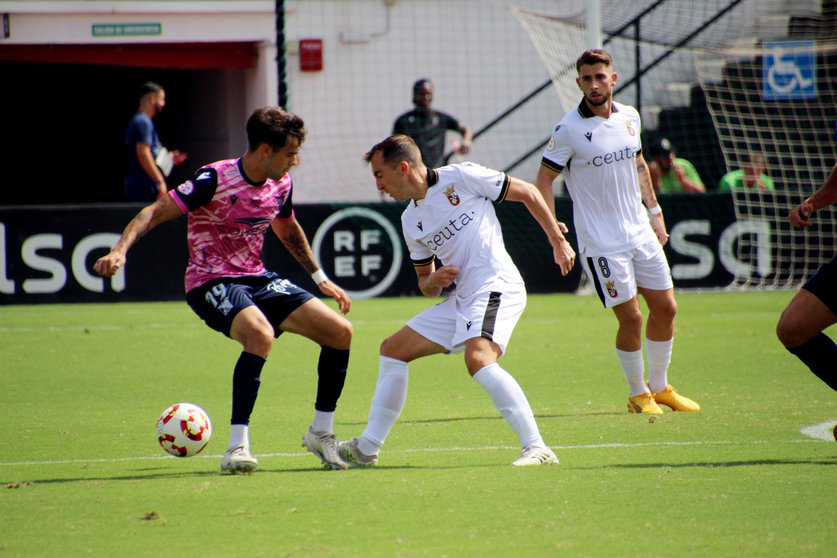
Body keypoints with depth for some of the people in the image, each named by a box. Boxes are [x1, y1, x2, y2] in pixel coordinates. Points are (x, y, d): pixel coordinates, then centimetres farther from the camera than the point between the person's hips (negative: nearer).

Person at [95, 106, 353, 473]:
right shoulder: (215, 180, -19)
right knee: (261, 334, -37)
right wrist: (120, 250, -35)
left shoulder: (280, 185, 3)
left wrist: (320, 279, 27)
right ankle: (237, 447, -33)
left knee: (340, 332, -5)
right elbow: (156, 212, -20)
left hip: (257, 279, 7)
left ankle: (321, 433, 13)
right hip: (212, 283, -7)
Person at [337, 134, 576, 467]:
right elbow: (427, 286, 22)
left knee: (478, 359, -31)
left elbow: (526, 192, 1)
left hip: (495, 285, -9)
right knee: (393, 349, 11)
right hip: (461, 298, 9)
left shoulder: (461, 177, -5)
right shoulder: (411, 221, 16)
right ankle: (366, 449, 18)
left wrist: (558, 242, 1)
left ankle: (536, 448, -32)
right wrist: (433, 281, -2)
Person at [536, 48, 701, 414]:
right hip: (601, 242, -6)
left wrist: (655, 212, 19)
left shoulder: (629, 117, 5)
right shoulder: (569, 129, -13)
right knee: (631, 318, -7)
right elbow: (544, 179, -8)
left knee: (665, 308, 9)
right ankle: (638, 395, 12)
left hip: (641, 233, 6)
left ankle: (660, 387, 26)